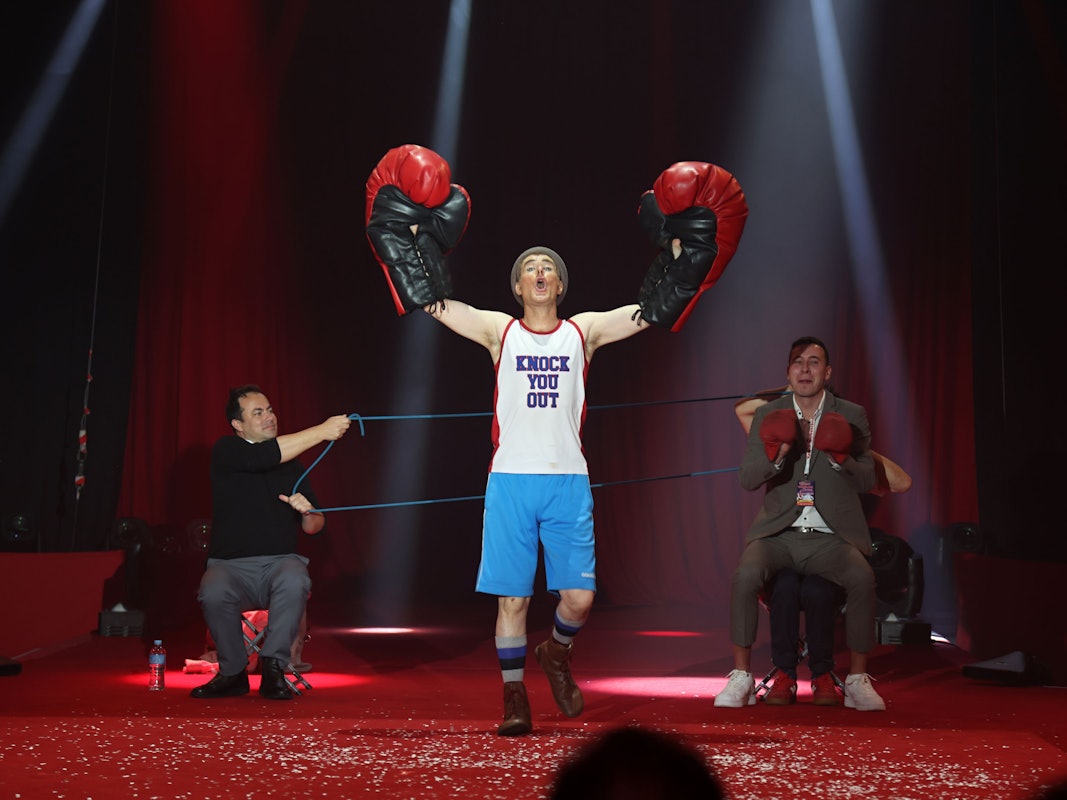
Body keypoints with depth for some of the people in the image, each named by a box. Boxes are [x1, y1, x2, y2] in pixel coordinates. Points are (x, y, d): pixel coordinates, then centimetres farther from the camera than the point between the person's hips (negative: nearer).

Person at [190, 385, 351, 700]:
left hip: (281, 562, 2)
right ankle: (233, 672, -11)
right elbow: (264, 456, -21)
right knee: (213, 593, -35)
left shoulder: (292, 465, 14)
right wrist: (322, 431, -23)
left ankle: (273, 668, -20)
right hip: (232, 565, -2)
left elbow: (314, 527, 13)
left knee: (294, 582, -34)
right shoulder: (226, 452, 1)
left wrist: (307, 512, -12)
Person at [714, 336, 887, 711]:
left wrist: (842, 459, -15)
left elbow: (867, 482, 6)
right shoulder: (767, 416, 10)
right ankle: (741, 677, -18)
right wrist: (773, 457, -20)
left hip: (830, 536, 0)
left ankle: (858, 681, -18)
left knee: (862, 578, -31)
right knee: (746, 574, -31)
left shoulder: (851, 416, 8)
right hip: (778, 533, 1)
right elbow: (748, 479, 1)